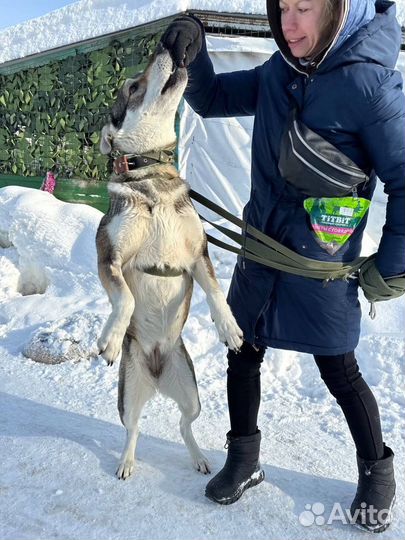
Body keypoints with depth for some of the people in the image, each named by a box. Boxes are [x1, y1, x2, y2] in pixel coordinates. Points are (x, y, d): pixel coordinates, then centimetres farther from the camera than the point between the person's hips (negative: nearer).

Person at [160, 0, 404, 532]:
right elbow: (211, 99, 10)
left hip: (320, 266, -6)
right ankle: (243, 459, 35)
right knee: (242, 353, 13)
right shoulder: (279, 72, 1)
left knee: (340, 373, 9)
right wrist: (190, 54, -10)